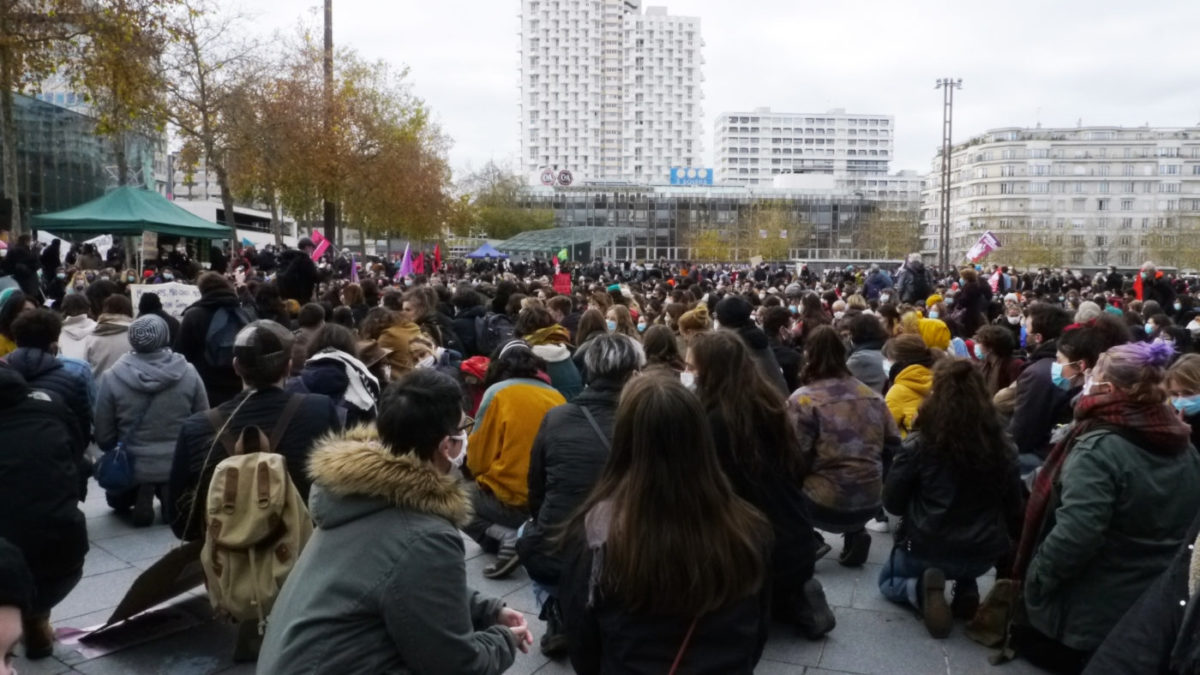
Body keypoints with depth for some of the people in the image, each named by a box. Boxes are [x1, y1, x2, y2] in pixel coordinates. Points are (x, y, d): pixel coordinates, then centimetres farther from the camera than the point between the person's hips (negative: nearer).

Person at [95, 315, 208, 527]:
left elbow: (103, 434, -4)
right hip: (179, 465, 1)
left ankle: (138, 496, 4)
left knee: (117, 501, 34)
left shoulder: (112, 377, -12)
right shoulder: (189, 373, -12)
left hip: (131, 467, -1)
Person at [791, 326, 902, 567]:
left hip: (826, 506, -5)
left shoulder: (802, 400, -12)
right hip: (871, 503, 5)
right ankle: (855, 535, 16)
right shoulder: (872, 395, 5)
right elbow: (893, 446, 10)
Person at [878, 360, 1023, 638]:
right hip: (984, 554, 4)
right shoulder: (1002, 446, -7)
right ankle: (967, 589, 11)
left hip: (927, 549, -4)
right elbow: (1014, 508, 4)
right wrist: (1003, 540, 24)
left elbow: (892, 503, -7)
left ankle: (922, 589, -6)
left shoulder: (919, 444, -17)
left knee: (887, 581, 26)